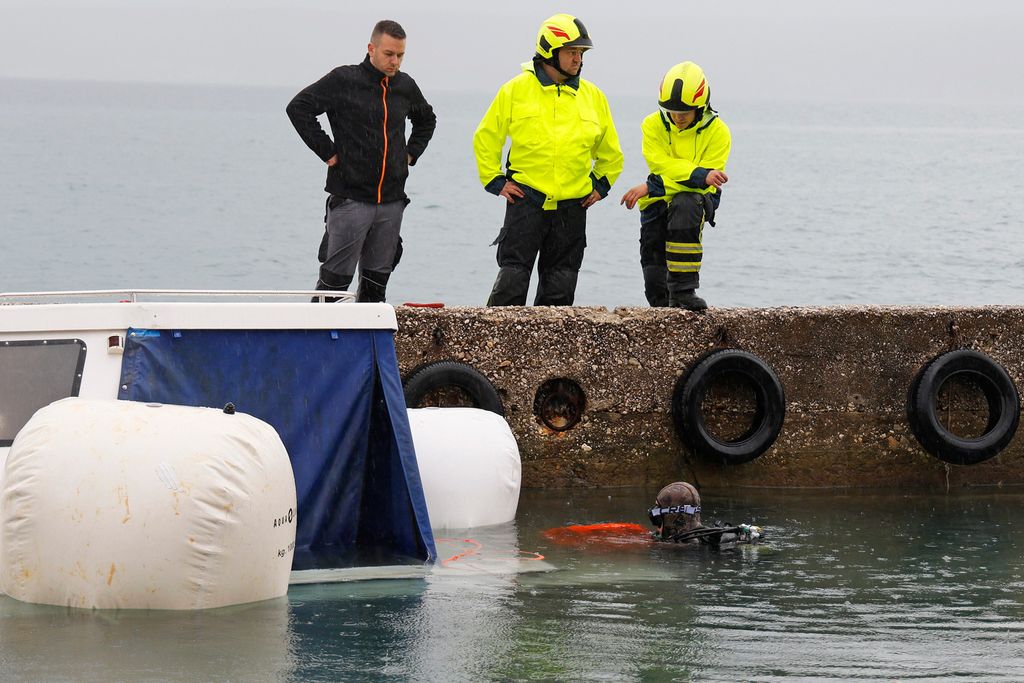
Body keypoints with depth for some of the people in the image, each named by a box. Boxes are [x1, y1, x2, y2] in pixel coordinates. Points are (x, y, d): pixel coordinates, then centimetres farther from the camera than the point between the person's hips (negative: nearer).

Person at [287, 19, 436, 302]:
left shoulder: (405, 86, 10)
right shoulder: (344, 80, -6)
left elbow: (426, 120, 30)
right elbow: (298, 107, -10)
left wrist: (411, 153, 15)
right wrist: (327, 152, -11)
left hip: (392, 202, 5)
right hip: (351, 198, -5)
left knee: (376, 284, 7)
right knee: (335, 279, -5)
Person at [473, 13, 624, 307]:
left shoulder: (593, 97, 8)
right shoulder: (516, 90, -1)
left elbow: (610, 153, 22)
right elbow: (486, 138, 8)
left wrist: (600, 186, 13)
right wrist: (495, 181, 2)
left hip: (572, 206, 3)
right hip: (526, 200, -3)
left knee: (559, 288, 6)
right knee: (513, 277, -9)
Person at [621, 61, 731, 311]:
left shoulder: (717, 132, -10)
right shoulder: (653, 125, -4)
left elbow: (704, 185, -17)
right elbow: (663, 166, -18)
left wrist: (652, 188, -23)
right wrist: (701, 176, -36)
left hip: (697, 200, -2)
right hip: (657, 206, 2)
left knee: (684, 205, -40)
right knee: (656, 287, -3)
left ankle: (683, 288, -35)